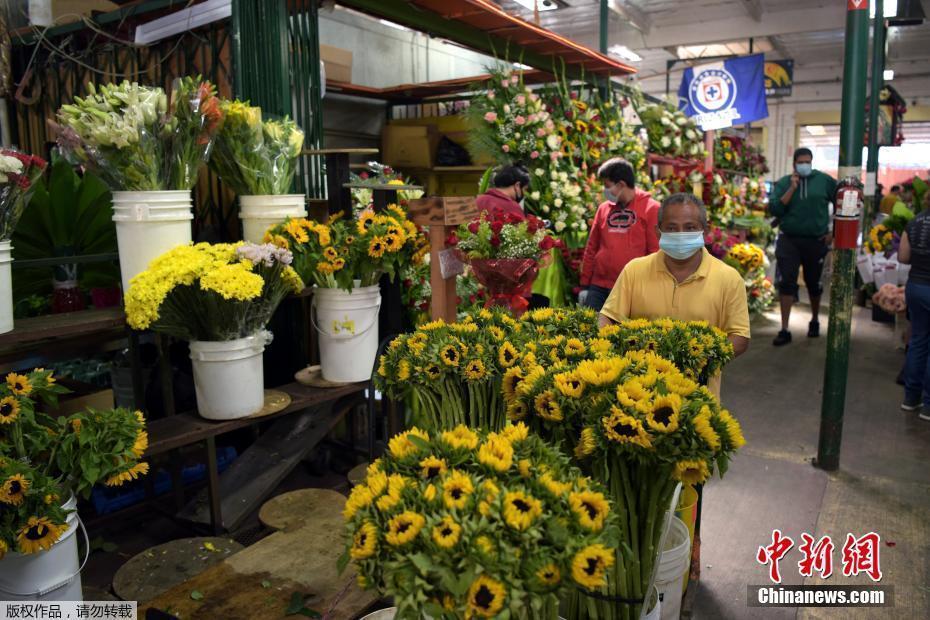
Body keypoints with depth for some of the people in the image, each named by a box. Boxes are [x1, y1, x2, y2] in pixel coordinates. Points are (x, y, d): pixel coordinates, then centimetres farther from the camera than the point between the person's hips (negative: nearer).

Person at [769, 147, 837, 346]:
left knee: (814, 283, 14)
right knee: (786, 283, -7)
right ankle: (784, 330, -1)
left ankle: (815, 321, 36)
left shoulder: (824, 180, -1)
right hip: (789, 240, 0)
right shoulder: (783, 183, 0)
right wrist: (792, 188, -17)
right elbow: (774, 209, -11)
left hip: (816, 241, 1)